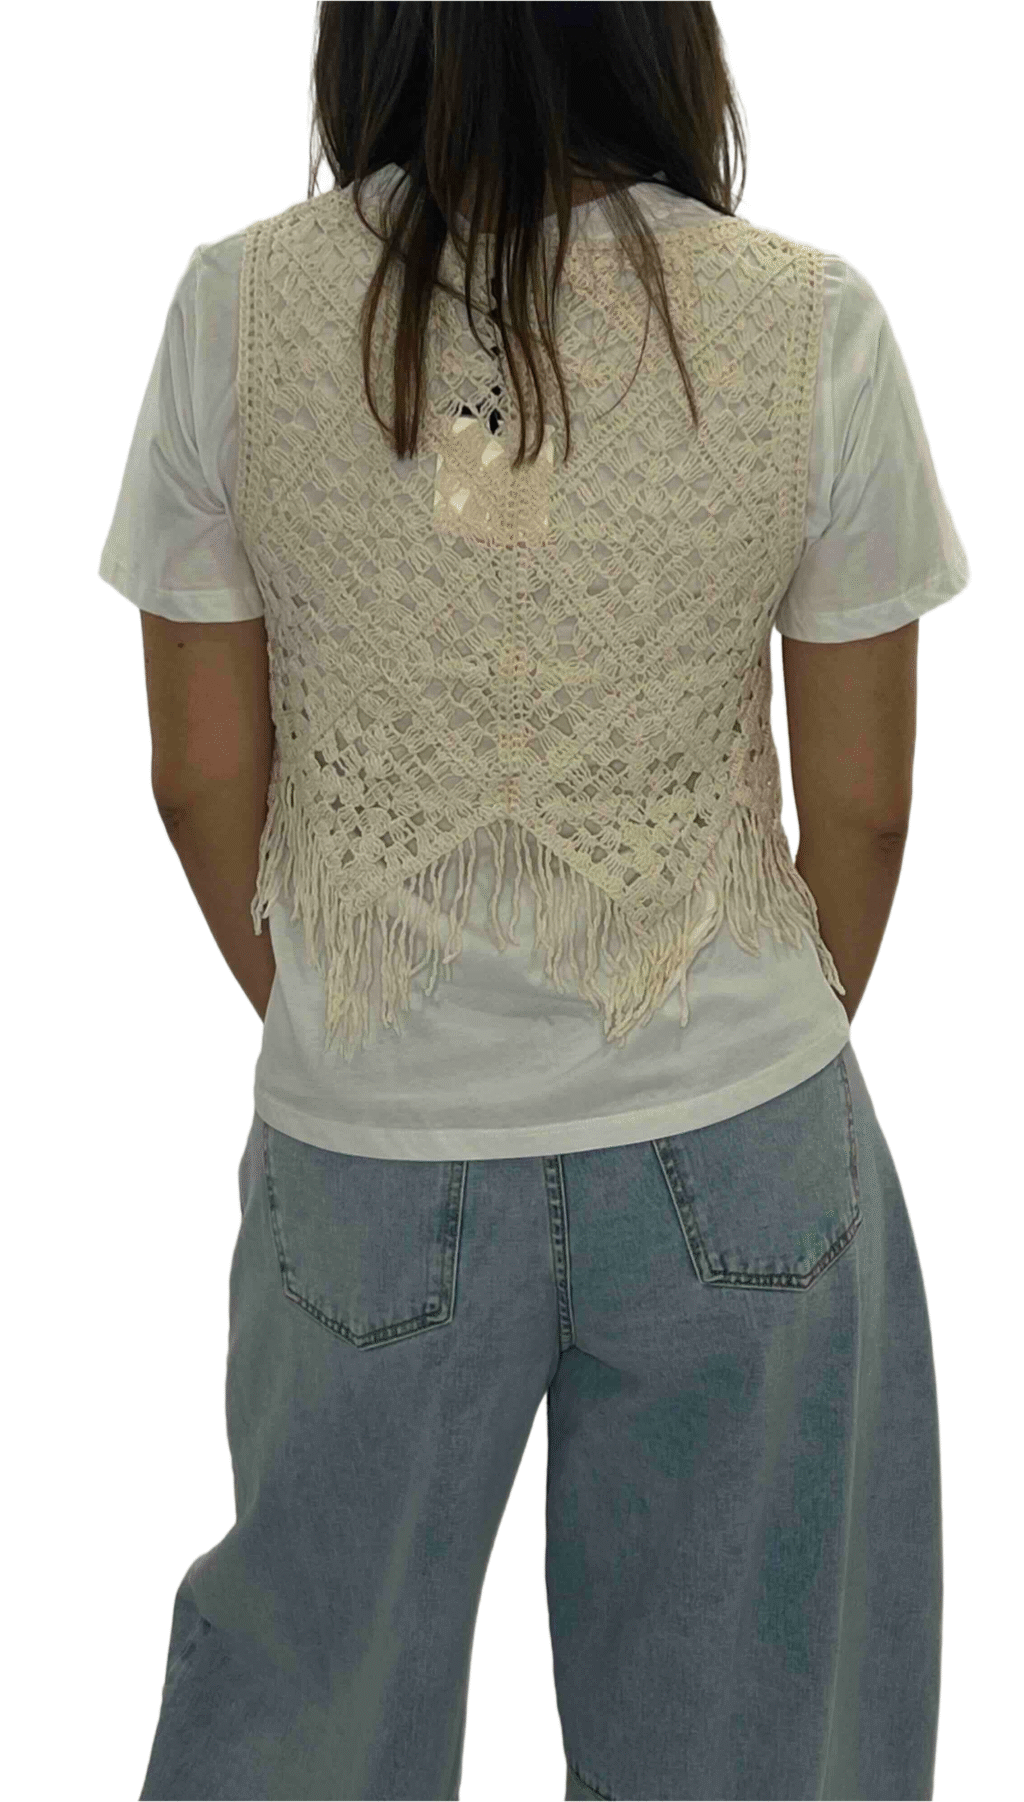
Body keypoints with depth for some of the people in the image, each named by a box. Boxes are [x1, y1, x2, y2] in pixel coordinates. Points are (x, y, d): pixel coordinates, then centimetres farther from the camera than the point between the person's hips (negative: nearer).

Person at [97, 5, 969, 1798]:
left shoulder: (238, 307, -11)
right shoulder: (811, 324, -12)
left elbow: (201, 777, -3)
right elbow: (860, 801, -4)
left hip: (365, 1146, 1)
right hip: (735, 1145, 0)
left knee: (310, 1654, 25)